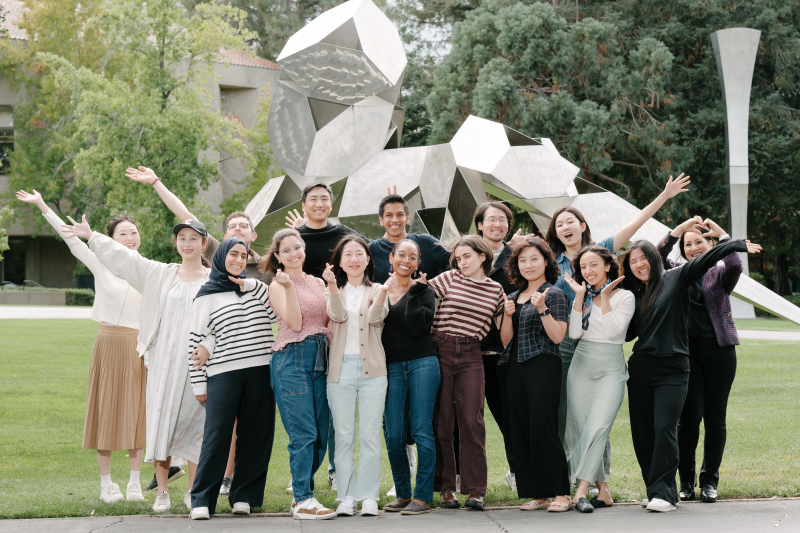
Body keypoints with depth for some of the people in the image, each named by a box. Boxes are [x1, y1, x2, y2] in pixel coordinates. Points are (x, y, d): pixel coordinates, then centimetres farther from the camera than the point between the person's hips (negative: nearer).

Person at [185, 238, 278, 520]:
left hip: (259, 372, 4)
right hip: (224, 374, -3)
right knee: (216, 436, -8)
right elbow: (197, 340, 3)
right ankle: (201, 500, -4)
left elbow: (275, 313, 3)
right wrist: (199, 383, -1)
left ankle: (243, 496, 13)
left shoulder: (255, 287, 16)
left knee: (255, 436, 3)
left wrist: (255, 286, -6)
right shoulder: (207, 295, 5)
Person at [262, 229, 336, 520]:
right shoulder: (277, 286, 0)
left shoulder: (317, 283, 16)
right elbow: (295, 323, -12)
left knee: (321, 435, 5)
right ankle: (303, 501, -6)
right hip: (291, 359, -6)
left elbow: (328, 321, 16)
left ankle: (302, 494, 16)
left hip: (319, 359, 6)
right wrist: (289, 288, -19)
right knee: (303, 434, -10)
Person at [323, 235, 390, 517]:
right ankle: (347, 496, 8)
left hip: (371, 369, -1)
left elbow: (375, 317, -11)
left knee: (370, 435, -1)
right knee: (344, 436, 2)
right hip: (341, 369, 1)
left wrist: (383, 292, -30)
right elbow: (338, 315, -10)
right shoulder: (334, 292, 11)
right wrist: (332, 286, -26)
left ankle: (369, 496, 3)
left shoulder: (376, 291, 8)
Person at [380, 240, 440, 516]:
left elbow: (417, 329, -11)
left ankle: (423, 497, -3)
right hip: (391, 367, 4)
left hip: (422, 363, -4)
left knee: (421, 431, -6)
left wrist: (413, 294, -11)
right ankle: (403, 494, 13)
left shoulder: (423, 292, 2)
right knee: (393, 435, 0)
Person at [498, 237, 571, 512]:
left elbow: (557, 336, -9)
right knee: (521, 432, 4)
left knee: (543, 429, -11)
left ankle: (561, 494, -8)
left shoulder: (554, 294, -1)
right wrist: (507, 315, 0)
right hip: (517, 369, 7)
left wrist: (542, 308, -18)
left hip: (543, 368, -7)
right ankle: (538, 495, 8)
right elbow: (506, 340, 16)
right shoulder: (513, 297, 18)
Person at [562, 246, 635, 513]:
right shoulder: (583, 297, 13)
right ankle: (603, 490, 4)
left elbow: (612, 330, -12)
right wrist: (580, 296, -3)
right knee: (580, 428, -2)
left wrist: (605, 296, -7)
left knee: (598, 426, -19)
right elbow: (574, 332, 0)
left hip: (610, 369, -4)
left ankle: (582, 489, -24)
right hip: (581, 366, 4)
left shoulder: (624, 296, 0)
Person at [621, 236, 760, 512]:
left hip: (672, 369, -5)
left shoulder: (676, 278, 3)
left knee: (664, 428, -14)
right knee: (642, 432, 3)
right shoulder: (635, 294, 16)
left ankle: (663, 493, -13)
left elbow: (705, 259, -8)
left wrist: (736, 245, -18)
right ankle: (656, 489, 11)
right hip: (641, 368, 5)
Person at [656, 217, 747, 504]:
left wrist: (722, 235, -12)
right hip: (685, 350, 0)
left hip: (719, 349, 0)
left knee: (715, 417, 3)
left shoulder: (719, 274, 8)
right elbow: (656, 257, -8)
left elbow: (735, 266, -14)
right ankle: (686, 480, 5)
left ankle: (709, 480, 12)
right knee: (689, 415, -6)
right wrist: (679, 229, -15)